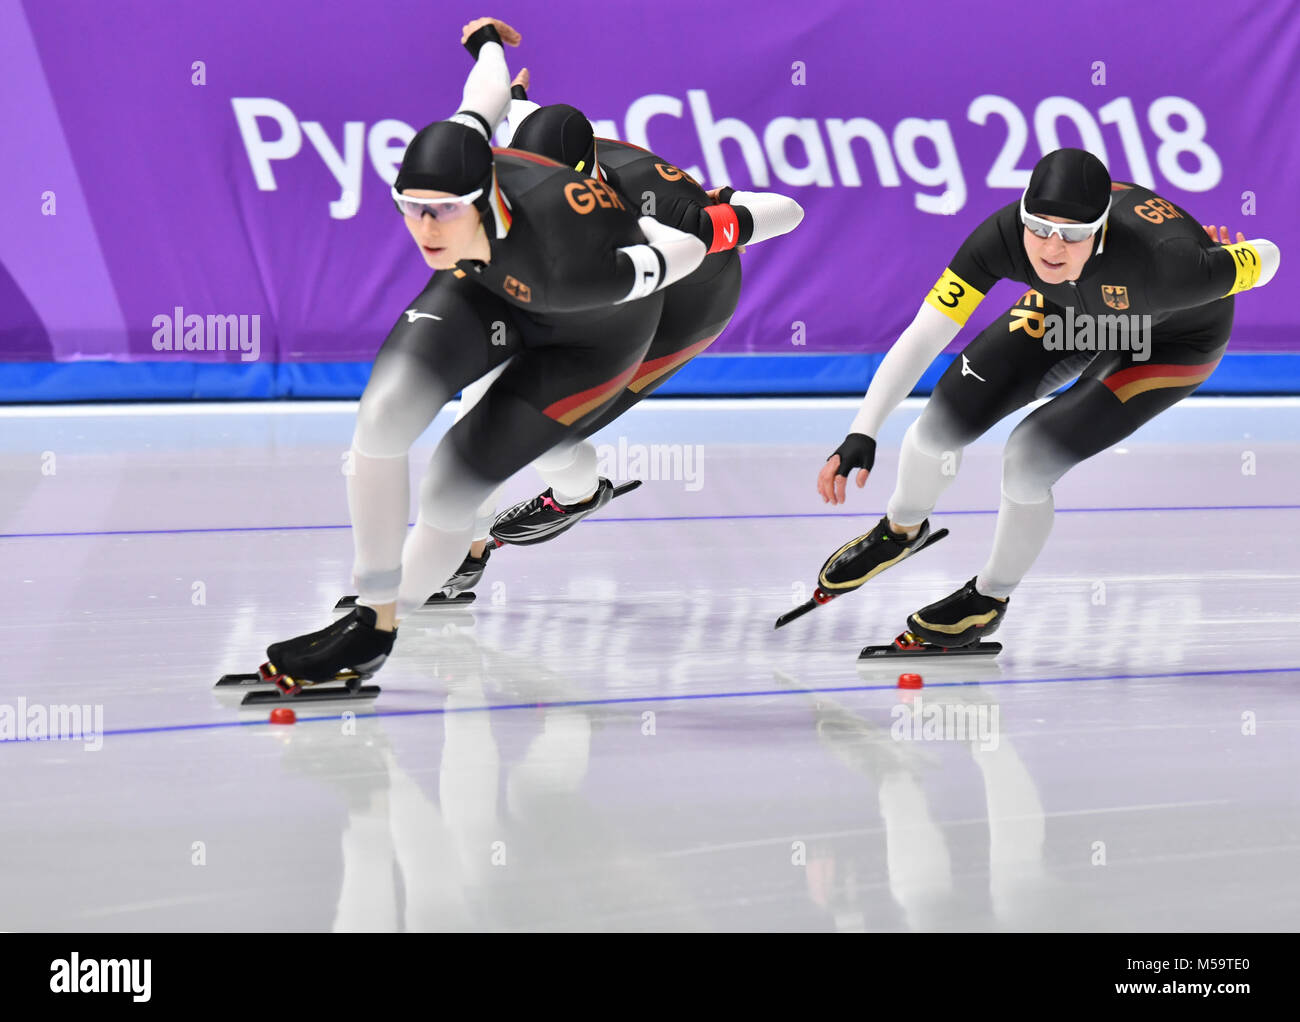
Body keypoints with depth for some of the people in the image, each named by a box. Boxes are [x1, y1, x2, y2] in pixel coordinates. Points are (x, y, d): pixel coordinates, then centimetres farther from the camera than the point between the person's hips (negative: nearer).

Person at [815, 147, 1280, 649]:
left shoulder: (1164, 264, -45)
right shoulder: (1004, 236, -35)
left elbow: (1265, 258, -25)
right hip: (1073, 308, 4)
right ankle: (901, 529, 32)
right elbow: (923, 335, -30)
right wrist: (861, 436, -40)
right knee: (945, 421, -4)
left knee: (1028, 460, -17)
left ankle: (989, 599, 14)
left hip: (1174, 340, -3)